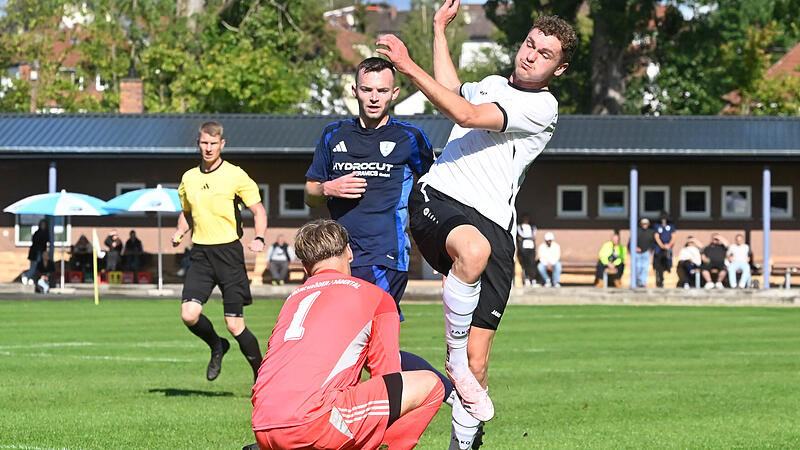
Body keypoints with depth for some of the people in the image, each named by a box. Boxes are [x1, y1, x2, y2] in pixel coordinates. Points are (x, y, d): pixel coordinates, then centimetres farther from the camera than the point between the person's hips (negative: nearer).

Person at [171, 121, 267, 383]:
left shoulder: (235, 175, -3)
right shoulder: (189, 178, 12)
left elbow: (258, 209, -1)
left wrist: (259, 238, -19)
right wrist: (180, 232, 6)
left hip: (228, 251, -4)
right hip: (200, 253, 4)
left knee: (235, 325, -6)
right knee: (189, 314, -13)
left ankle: (261, 375, 11)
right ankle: (216, 346, 18)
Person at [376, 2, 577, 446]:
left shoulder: (542, 106, 0)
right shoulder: (493, 84, 22)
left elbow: (466, 114, -13)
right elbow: (448, 86, 48)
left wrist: (408, 65, -13)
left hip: (492, 223, -3)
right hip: (436, 201, 3)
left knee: (477, 361, -7)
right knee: (474, 248, -37)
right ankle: (455, 360, -23)